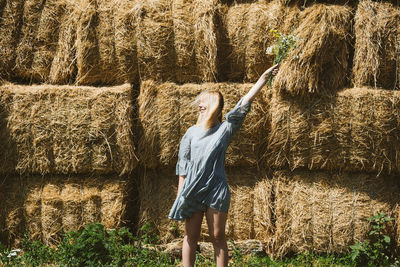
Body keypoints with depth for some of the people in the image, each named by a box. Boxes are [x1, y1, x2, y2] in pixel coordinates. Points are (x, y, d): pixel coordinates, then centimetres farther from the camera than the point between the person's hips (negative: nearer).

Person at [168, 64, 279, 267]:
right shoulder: (192, 132, 10)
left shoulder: (225, 129, 4)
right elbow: (183, 166, 10)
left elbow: (245, 102, -1)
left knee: (217, 237, 2)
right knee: (191, 237, 4)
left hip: (216, 191, -2)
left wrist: (264, 77, -4)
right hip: (192, 190, 2)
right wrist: (180, 194, 5)